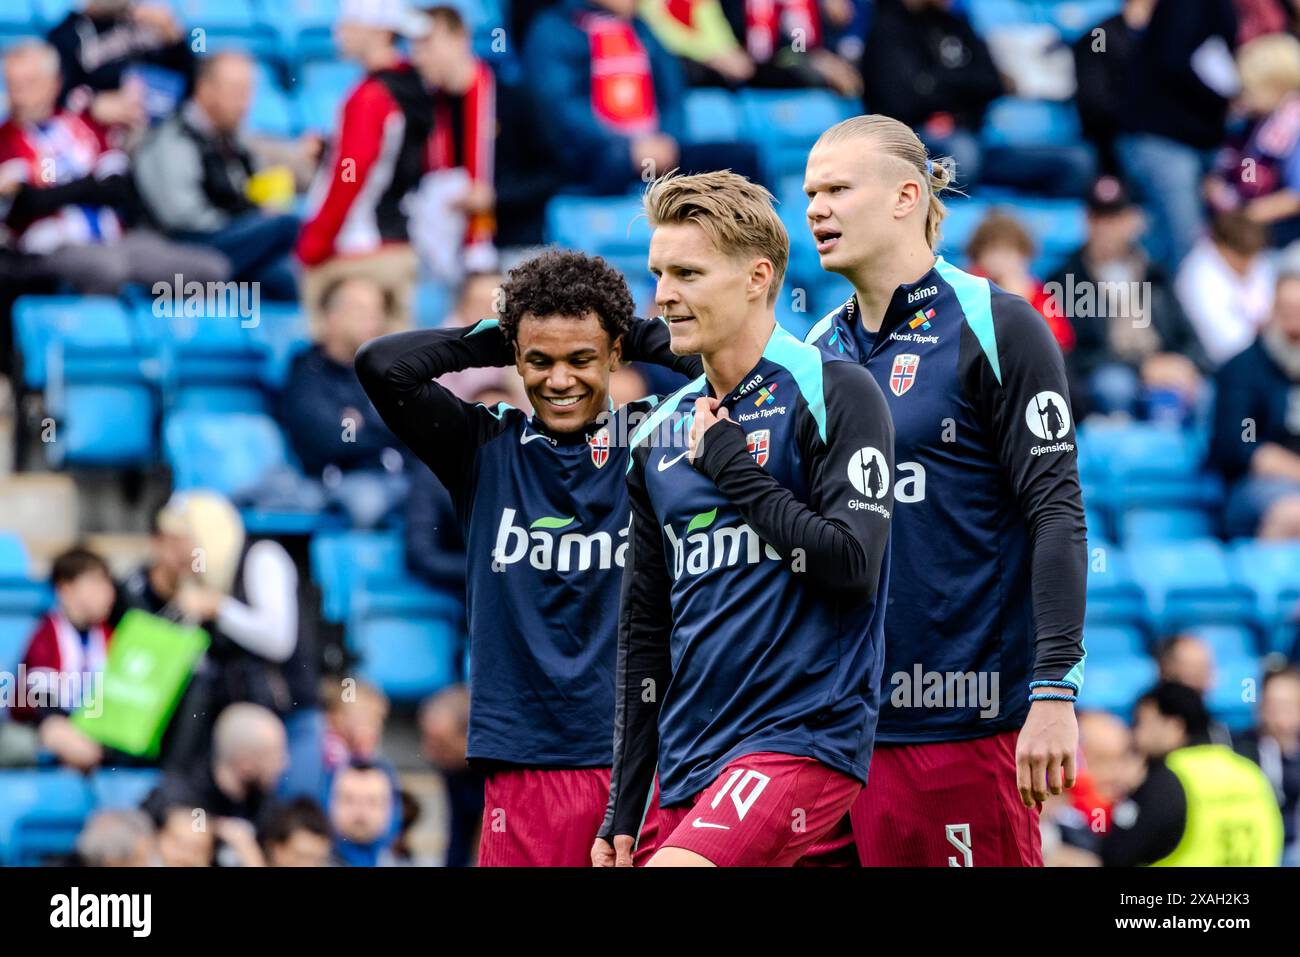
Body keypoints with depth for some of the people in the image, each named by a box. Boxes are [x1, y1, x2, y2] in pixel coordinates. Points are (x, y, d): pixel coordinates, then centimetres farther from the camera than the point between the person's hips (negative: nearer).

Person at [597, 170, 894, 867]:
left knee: (675, 868, -27)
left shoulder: (834, 394, -5)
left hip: (804, 733, -8)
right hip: (685, 766, 8)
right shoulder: (660, 435, 15)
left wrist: (731, 466, -8)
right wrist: (621, 813, 16)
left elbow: (852, 564, -16)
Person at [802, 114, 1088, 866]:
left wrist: (1054, 693, -16)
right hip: (849, 719, 6)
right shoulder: (820, 348, 14)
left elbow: (1056, 514, -9)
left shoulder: (996, 327, -4)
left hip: (973, 715, -6)